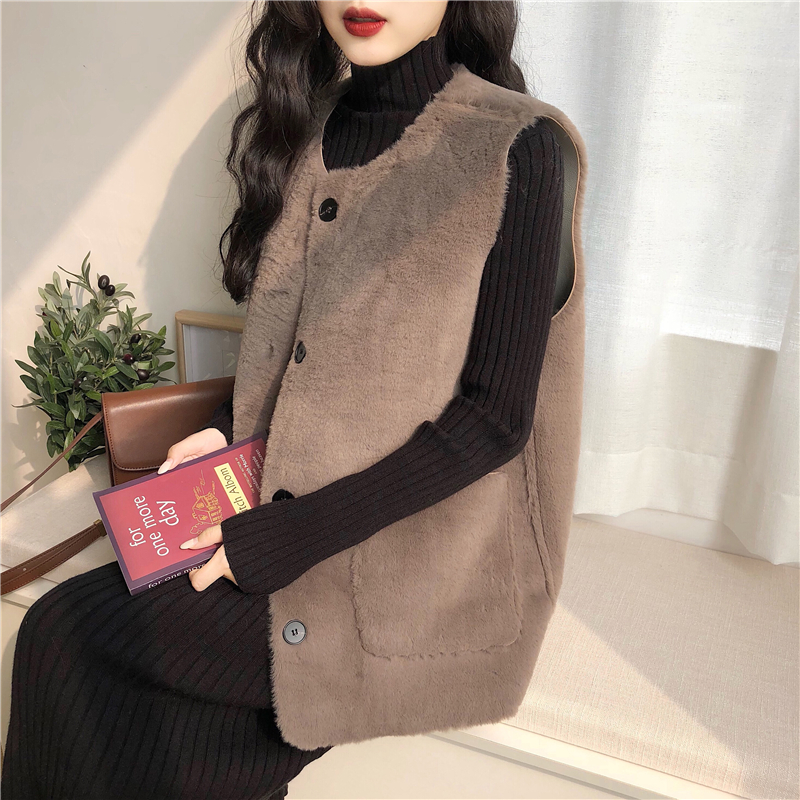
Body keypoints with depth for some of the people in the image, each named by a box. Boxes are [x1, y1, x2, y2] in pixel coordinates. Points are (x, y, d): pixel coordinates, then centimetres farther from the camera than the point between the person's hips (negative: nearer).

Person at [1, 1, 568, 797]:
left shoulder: (514, 152, -15)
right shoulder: (312, 131, 6)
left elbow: (497, 415, -17)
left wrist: (289, 539, -19)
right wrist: (226, 429, -2)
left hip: (407, 528, -6)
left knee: (65, 635, -9)